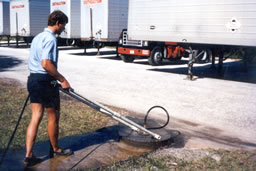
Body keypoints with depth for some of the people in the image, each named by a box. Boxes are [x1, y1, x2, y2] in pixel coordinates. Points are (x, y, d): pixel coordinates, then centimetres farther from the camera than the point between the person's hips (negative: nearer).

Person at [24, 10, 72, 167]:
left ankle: (29, 155, 6)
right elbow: (46, 64, -26)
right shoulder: (50, 38, -15)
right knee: (54, 116, 9)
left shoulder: (38, 37, 16)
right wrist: (62, 80, -20)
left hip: (33, 79, 9)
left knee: (36, 117, 8)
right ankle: (55, 149, 26)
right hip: (45, 81, -9)